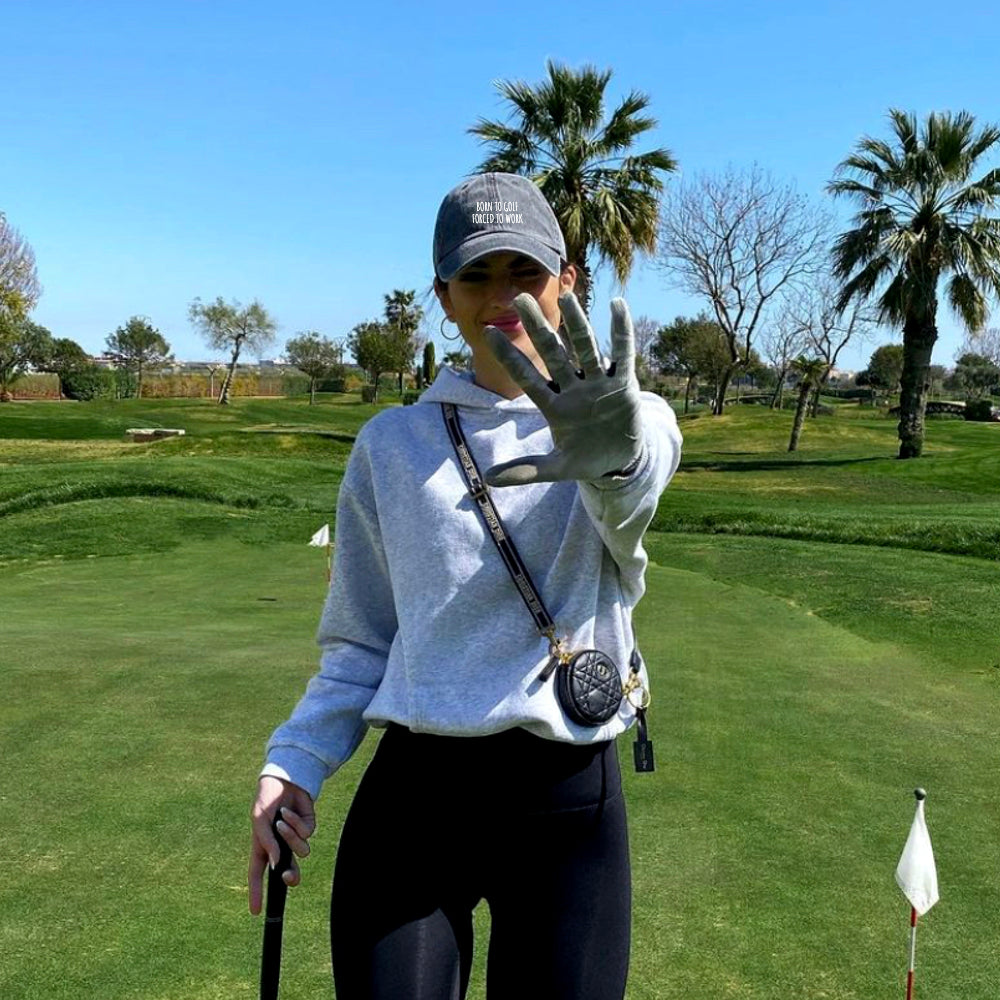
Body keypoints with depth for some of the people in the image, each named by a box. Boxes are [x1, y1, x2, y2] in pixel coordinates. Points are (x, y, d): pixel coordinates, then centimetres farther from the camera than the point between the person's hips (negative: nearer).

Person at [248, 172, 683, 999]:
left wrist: (615, 451, -47)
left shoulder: (630, 417, 2)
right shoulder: (392, 444, 7)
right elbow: (362, 638, 11)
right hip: (413, 793, 1)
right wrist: (295, 761, -6)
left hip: (570, 802, -1)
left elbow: (635, 486, -23)